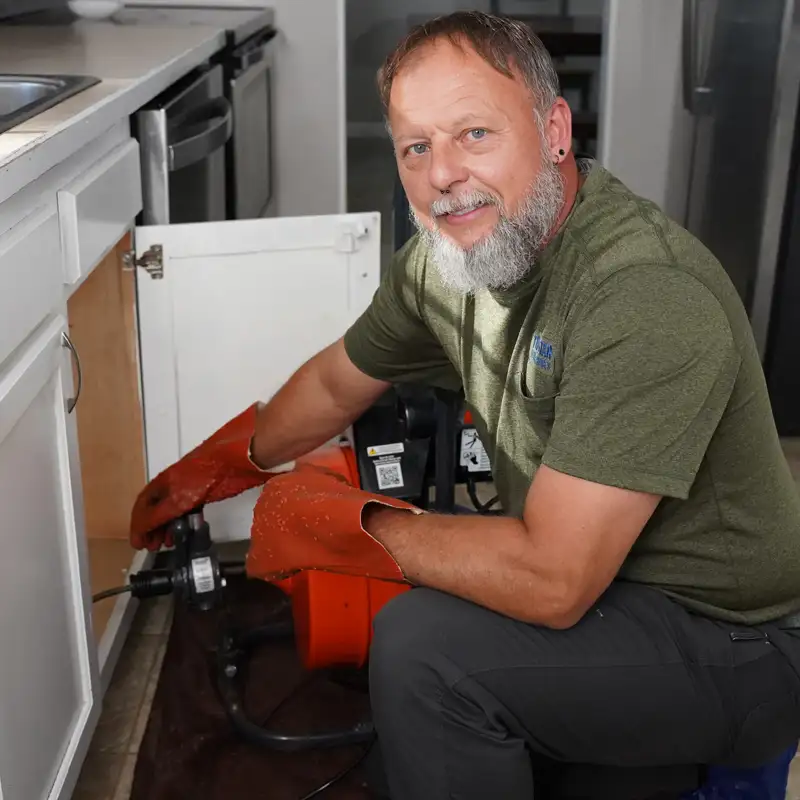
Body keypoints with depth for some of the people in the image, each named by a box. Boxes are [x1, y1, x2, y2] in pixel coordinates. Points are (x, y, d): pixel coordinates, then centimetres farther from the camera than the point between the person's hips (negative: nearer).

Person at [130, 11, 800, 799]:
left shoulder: (647, 300, -32)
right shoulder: (448, 254, -7)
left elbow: (551, 583, -33)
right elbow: (335, 384, 12)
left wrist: (358, 523, -19)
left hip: (732, 644, -7)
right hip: (592, 575, 8)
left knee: (423, 648, -25)